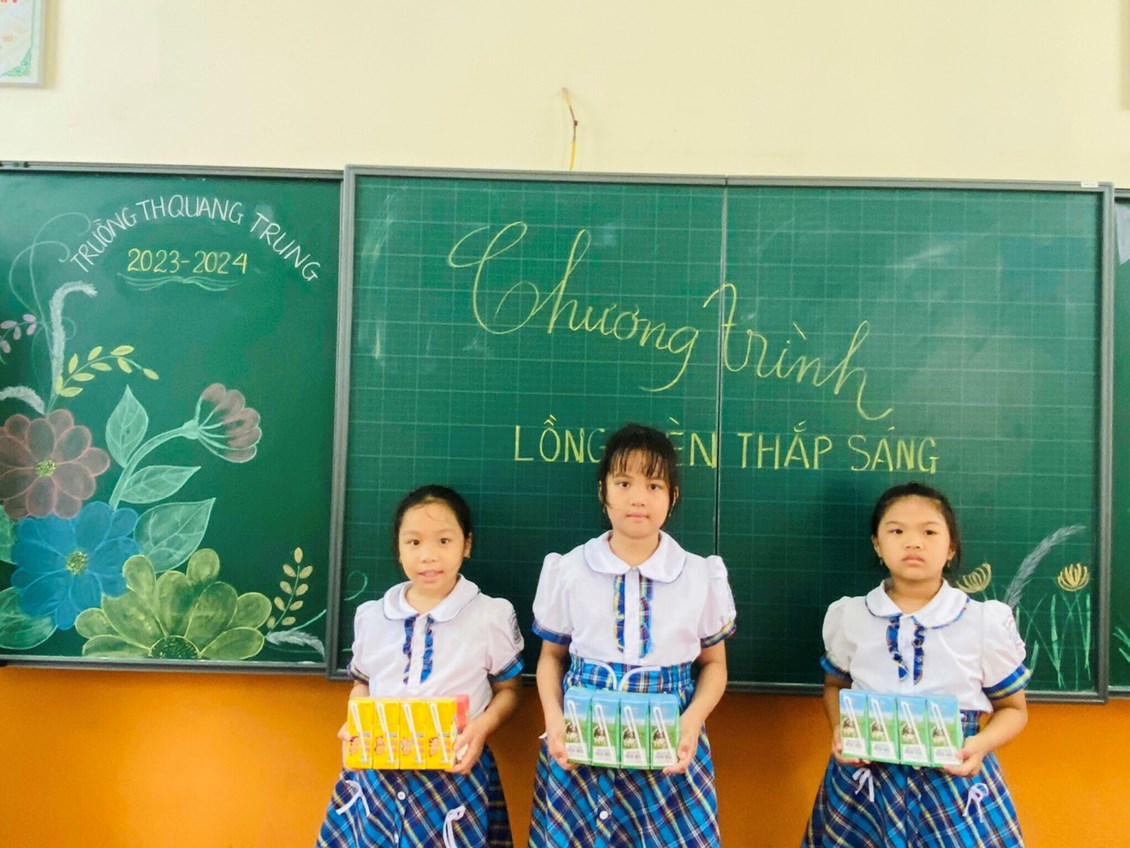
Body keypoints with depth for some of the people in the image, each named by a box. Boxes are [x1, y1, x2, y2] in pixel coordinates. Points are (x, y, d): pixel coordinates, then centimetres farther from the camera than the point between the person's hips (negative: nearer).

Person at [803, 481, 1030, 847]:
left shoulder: (986, 622, -5)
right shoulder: (849, 616, -2)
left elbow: (1012, 708, 7)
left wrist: (980, 744, -12)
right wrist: (839, 730, -4)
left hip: (955, 783, -1)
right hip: (864, 782, 1)